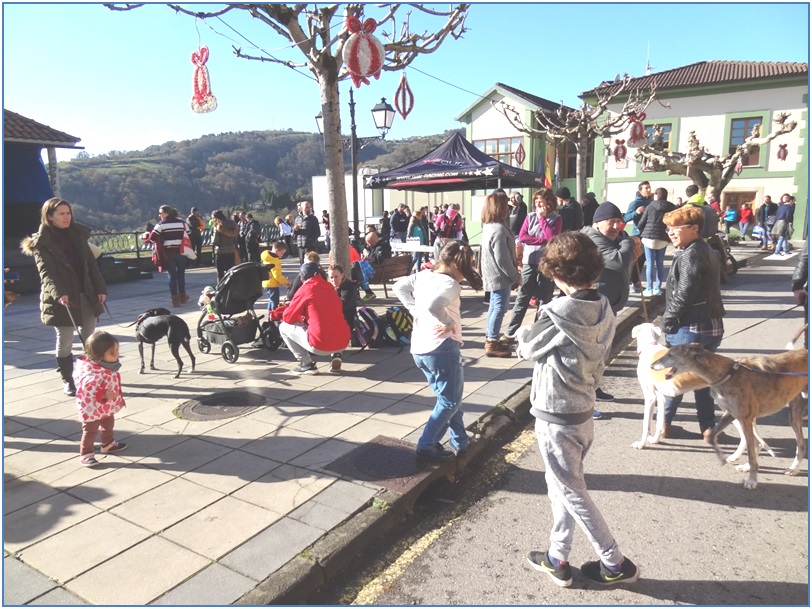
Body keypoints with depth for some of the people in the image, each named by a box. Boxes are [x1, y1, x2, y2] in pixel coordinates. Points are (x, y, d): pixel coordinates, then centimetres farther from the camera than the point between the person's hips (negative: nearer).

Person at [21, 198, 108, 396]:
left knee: (90, 339, 12)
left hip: (86, 295, 5)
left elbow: (91, 264, 9)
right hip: (61, 299, -5)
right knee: (64, 341, 3)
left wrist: (100, 288, 3)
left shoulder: (78, 234, 8)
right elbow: (46, 272, -17)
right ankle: (67, 380, 17)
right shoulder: (42, 242, -7)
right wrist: (58, 293, -33)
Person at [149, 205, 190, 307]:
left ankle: (175, 299, 3)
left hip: (168, 253, -1)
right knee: (181, 275, 16)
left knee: (172, 276, 5)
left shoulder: (161, 224, -3)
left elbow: (152, 238, -8)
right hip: (181, 252, 1)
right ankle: (182, 297, 23)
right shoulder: (182, 223, 3)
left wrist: (160, 243, 10)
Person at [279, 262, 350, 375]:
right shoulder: (329, 288, 15)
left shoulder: (305, 289, 0)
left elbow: (287, 317, 6)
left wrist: (300, 318, 29)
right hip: (343, 343, 6)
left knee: (284, 327, 13)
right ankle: (335, 355, 13)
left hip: (320, 346, -6)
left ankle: (307, 364, 6)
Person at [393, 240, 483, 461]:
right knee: (450, 401, 8)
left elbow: (399, 286, 14)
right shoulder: (450, 284, -16)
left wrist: (414, 310, 8)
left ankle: (460, 443, 28)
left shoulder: (423, 275, 9)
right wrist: (449, 323, -19)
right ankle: (426, 445, 12)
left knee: (448, 398, 20)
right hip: (442, 348, -9)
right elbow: (434, 305, -35)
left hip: (419, 349, 9)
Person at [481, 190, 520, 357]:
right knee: (500, 307, -4)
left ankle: (490, 338, 30)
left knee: (495, 306, 19)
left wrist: (514, 266, 19)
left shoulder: (489, 226, 9)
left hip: (495, 274, 11)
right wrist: (516, 276, -14)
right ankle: (492, 344, 2)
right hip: (500, 275, -11)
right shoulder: (499, 230, -24)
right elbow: (502, 260, -24)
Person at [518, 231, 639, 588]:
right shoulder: (603, 310, -2)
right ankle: (557, 559, 32)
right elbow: (597, 360, 8)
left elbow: (527, 348, -11)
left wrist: (526, 332, 10)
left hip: (555, 417, -8)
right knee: (562, 487, 20)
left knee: (571, 493, 10)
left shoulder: (560, 312, -25)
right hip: (583, 411, 8)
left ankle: (615, 564, 22)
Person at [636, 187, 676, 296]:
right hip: (663, 238, 3)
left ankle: (650, 289, 0)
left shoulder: (650, 206, -2)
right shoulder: (671, 208, 4)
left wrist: (639, 228, 23)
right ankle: (658, 288, 12)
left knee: (650, 263, 0)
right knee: (660, 263, 10)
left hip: (649, 237, -2)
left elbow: (641, 223, 4)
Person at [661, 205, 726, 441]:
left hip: (691, 328, -9)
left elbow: (684, 295, -22)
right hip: (711, 326, 9)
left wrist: (667, 320, -10)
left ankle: (664, 423, 20)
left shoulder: (690, 255, -17)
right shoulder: (707, 251, 13)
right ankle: (707, 427, 21)